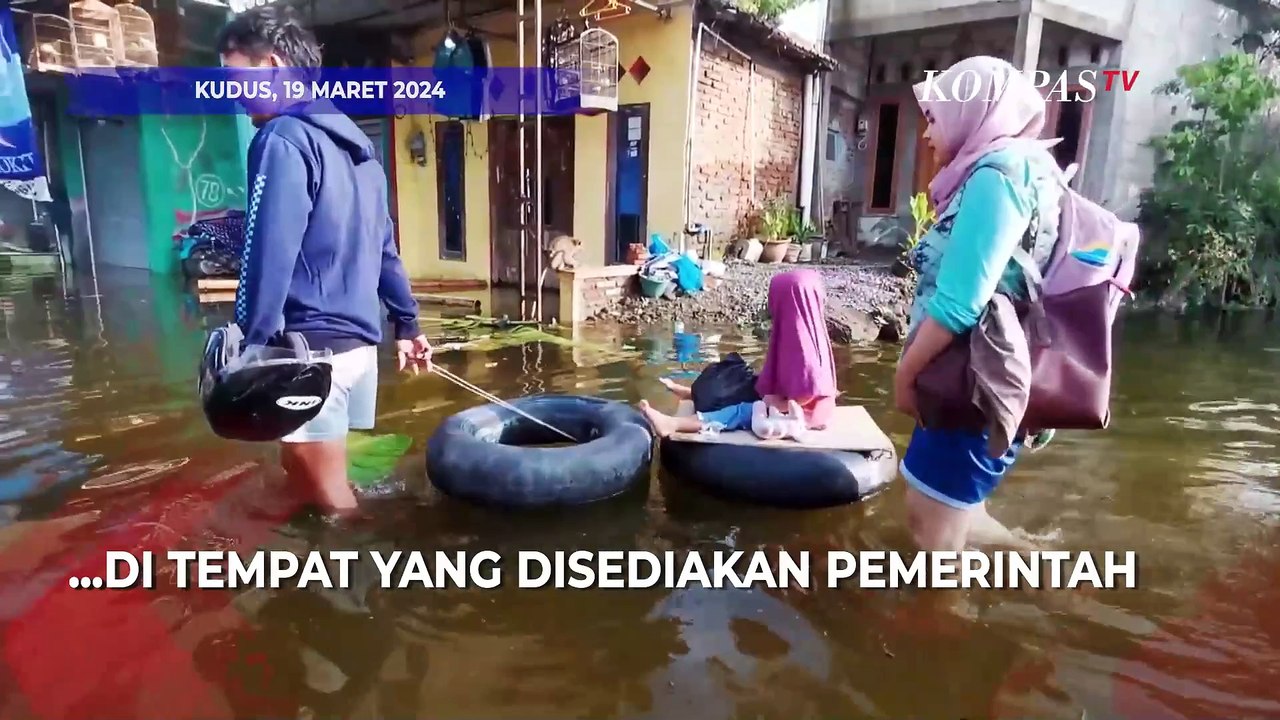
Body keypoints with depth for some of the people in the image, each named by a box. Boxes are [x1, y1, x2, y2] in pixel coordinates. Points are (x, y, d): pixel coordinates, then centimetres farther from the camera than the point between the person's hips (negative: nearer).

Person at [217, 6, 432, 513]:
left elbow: (268, 257, -17)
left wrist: (248, 349, -14)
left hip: (310, 346, -9)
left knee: (327, 496, 3)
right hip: (359, 340, 9)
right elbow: (383, 248, 19)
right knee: (317, 475, 20)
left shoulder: (283, 139, -10)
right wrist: (406, 324, 23)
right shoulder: (356, 145, 16)